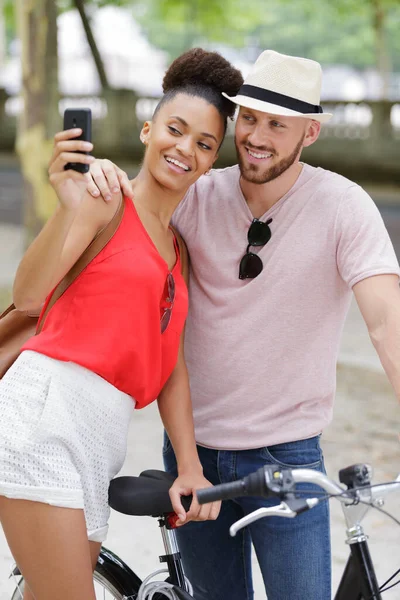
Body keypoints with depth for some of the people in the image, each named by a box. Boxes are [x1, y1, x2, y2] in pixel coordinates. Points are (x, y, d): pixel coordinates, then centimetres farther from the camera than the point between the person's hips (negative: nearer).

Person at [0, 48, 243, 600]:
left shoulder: (177, 249, 21)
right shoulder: (107, 196, 0)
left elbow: (170, 364, 17)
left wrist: (190, 466, 8)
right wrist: (71, 208, -25)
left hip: (101, 439, 8)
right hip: (44, 413, -8)